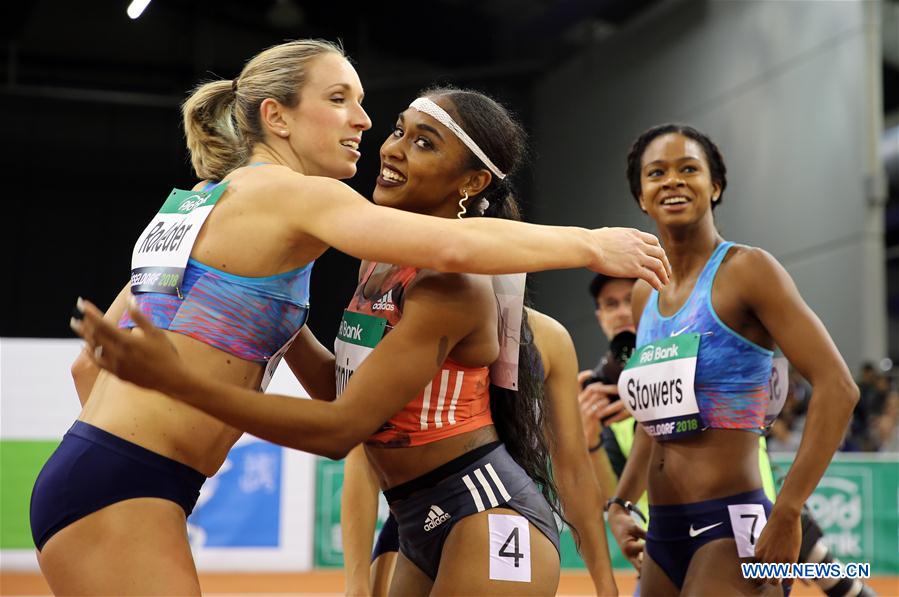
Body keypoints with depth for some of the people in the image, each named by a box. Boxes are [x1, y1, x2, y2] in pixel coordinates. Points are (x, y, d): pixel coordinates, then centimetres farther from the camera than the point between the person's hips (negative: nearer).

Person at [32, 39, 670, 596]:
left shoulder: (195, 203, 19)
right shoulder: (290, 194, -8)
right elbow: (453, 247, -20)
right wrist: (592, 244, -8)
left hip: (88, 473, 10)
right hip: (123, 495, -9)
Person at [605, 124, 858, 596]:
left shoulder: (745, 270, -9)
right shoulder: (645, 294, 12)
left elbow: (837, 388, -16)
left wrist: (787, 513, -21)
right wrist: (620, 503, 11)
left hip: (729, 526, -7)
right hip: (662, 534, 7)